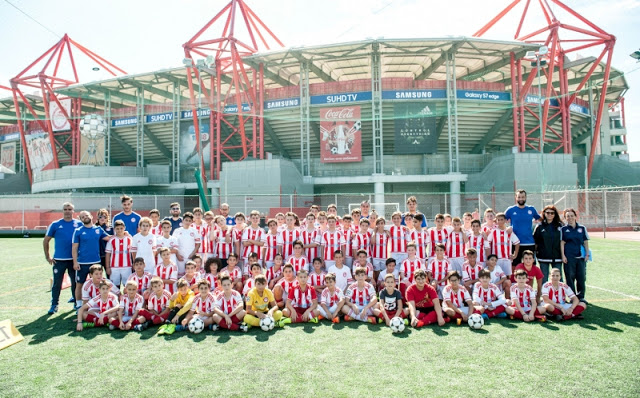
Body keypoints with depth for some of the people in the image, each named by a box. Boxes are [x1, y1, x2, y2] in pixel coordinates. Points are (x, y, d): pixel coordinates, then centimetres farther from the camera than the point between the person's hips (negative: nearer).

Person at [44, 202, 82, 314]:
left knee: (75, 282, 9)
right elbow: (46, 241, 8)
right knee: (57, 283, 2)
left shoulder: (79, 224, 3)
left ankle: (77, 303, 22)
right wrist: (47, 256, 3)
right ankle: (54, 305, 15)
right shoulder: (55, 224, 2)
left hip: (74, 259, 1)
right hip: (59, 260, 0)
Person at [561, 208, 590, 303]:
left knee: (581, 277, 5)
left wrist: (587, 254, 4)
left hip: (581, 256, 2)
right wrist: (563, 255, -5)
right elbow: (562, 243, 0)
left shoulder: (582, 228, 8)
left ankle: (581, 296, 18)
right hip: (569, 257, -2)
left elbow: (585, 242, 10)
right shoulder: (564, 229, 3)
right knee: (570, 277, 1)